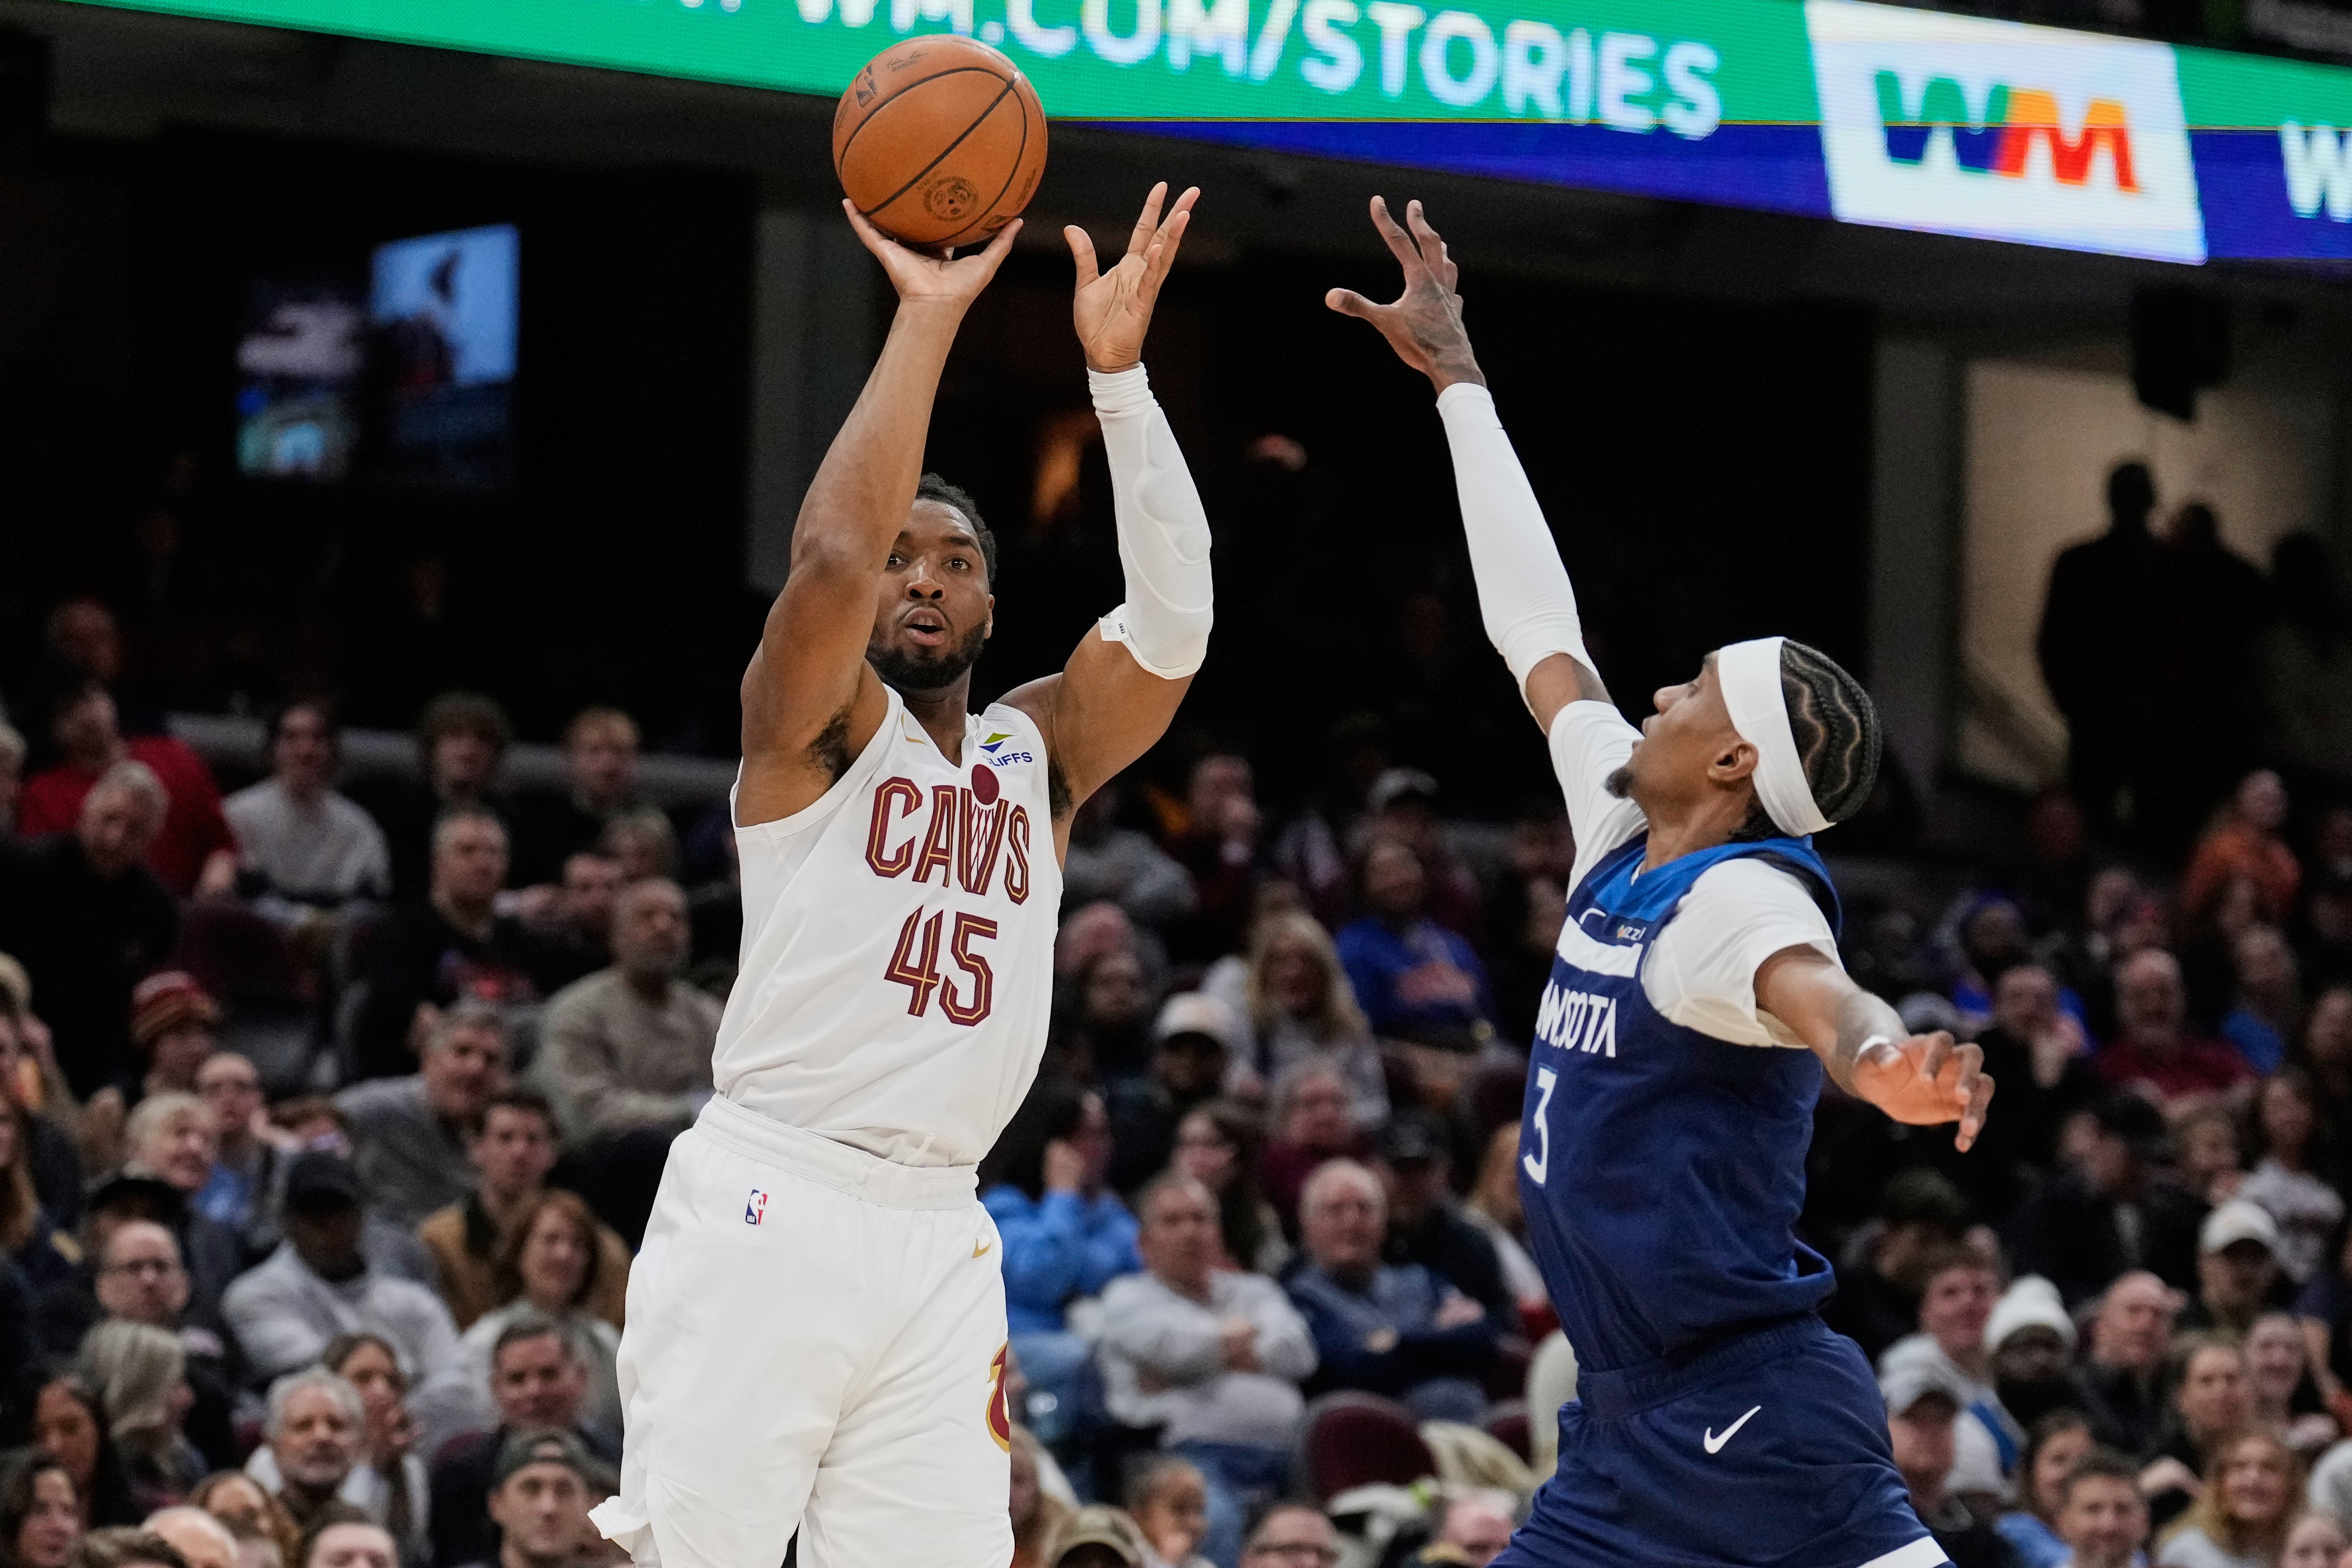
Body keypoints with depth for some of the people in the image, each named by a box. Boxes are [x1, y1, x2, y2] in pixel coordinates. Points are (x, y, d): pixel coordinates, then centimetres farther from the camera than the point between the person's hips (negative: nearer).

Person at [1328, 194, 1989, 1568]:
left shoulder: (1743, 898, -13)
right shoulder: (1623, 849, 12)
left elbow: (1815, 992, -37)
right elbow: (1535, 624, 22)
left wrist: (1884, 1060, -62)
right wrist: (1455, 375, 29)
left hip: (1754, 1422, -9)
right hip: (1629, 1429, 9)